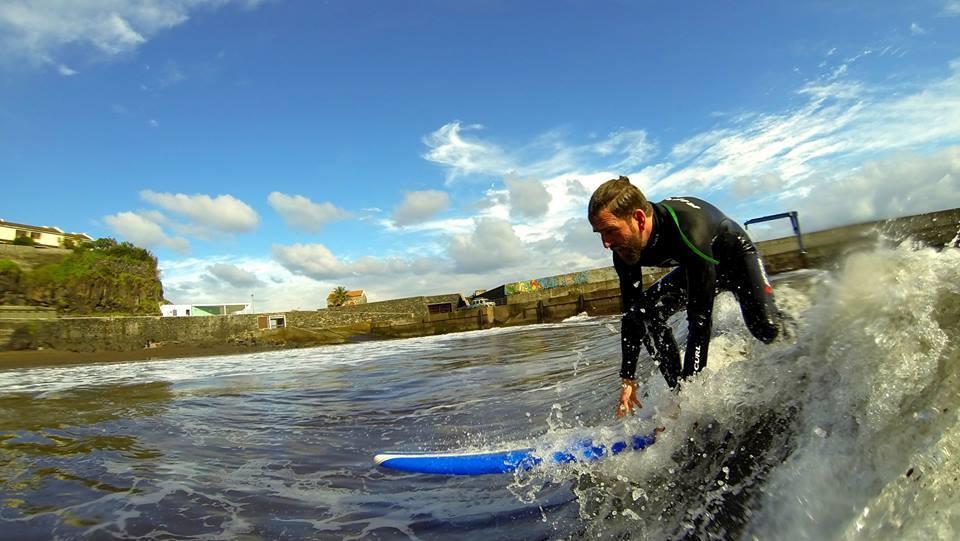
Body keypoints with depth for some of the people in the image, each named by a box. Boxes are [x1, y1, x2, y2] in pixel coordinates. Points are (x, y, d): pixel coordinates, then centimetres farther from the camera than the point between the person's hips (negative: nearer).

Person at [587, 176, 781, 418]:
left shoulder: (688, 231, -43)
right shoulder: (625, 248, -24)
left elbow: (700, 318, -42)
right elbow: (630, 314, -15)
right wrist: (628, 378, -17)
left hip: (737, 256, -4)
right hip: (693, 267, 5)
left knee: (765, 328, -26)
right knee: (644, 311, -17)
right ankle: (678, 389, -8)